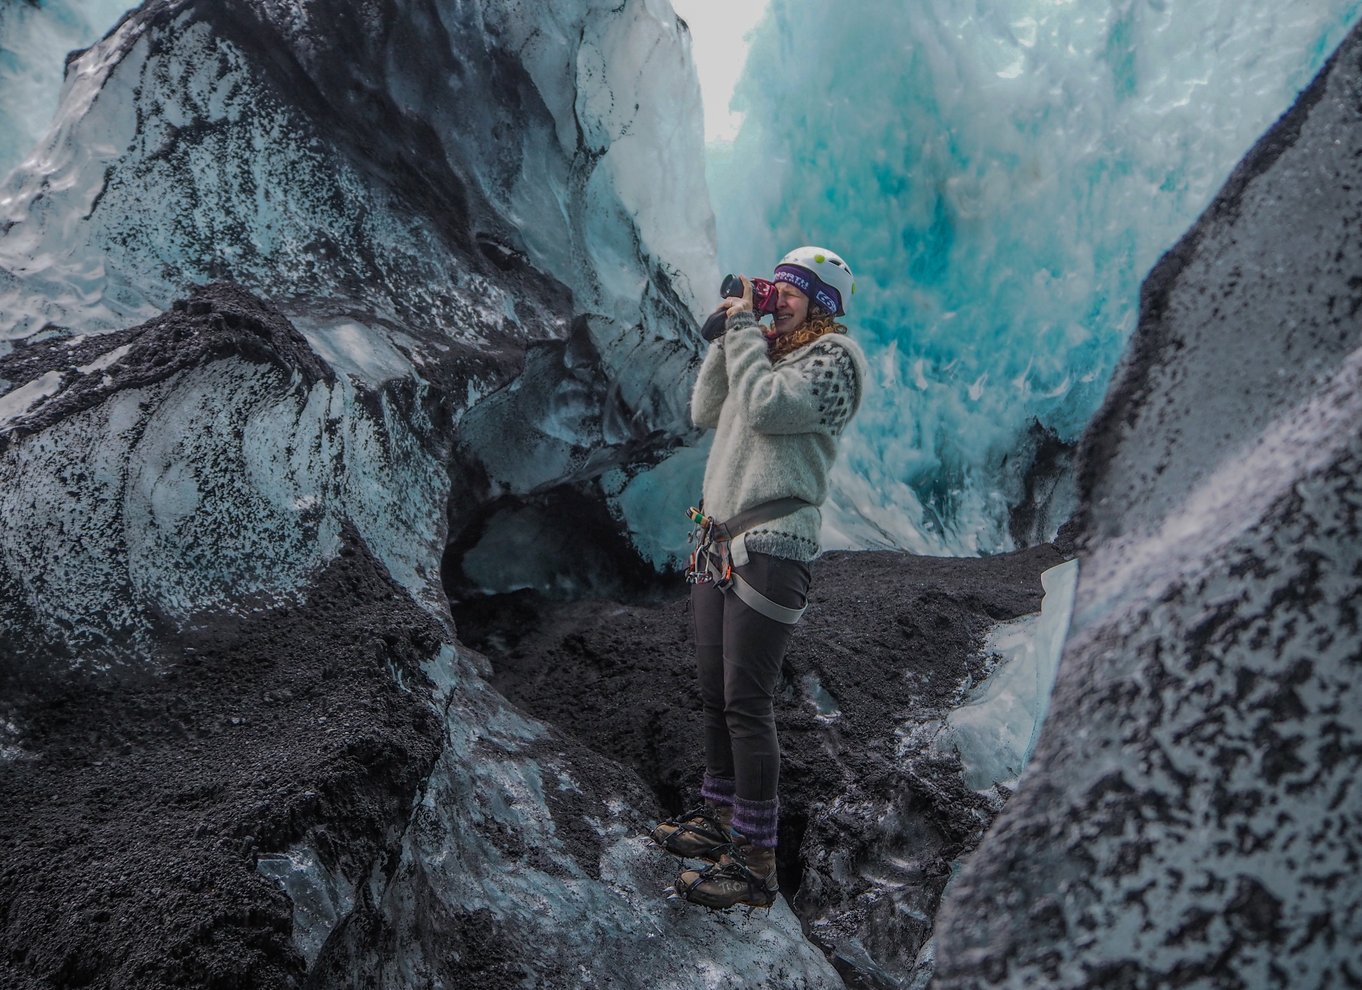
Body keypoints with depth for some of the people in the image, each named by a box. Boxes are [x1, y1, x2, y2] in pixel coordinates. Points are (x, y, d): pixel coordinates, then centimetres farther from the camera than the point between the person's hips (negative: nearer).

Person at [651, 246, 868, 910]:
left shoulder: (835, 357, -5)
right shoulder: (767, 350, 18)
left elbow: (764, 407, -19)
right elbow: (706, 413, 16)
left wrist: (742, 326, -7)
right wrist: (729, 331, 10)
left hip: (770, 547, -8)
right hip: (720, 540, 8)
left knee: (747, 705, -8)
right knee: (715, 695, 15)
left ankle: (756, 863, -1)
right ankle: (721, 817, 30)